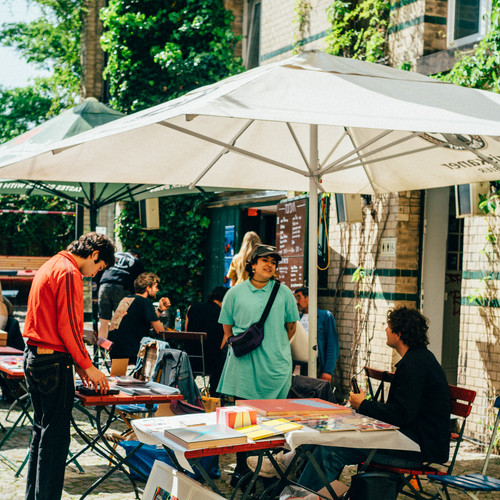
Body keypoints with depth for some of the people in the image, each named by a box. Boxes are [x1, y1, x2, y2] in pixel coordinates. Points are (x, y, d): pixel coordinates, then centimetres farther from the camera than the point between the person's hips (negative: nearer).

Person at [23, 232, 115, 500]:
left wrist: (78, 362, 18)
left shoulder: (50, 266, 17)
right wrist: (87, 366, -9)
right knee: (55, 436, -4)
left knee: (41, 431, 16)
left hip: (33, 357, 10)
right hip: (53, 361, -10)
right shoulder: (69, 272, -14)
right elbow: (68, 326, -18)